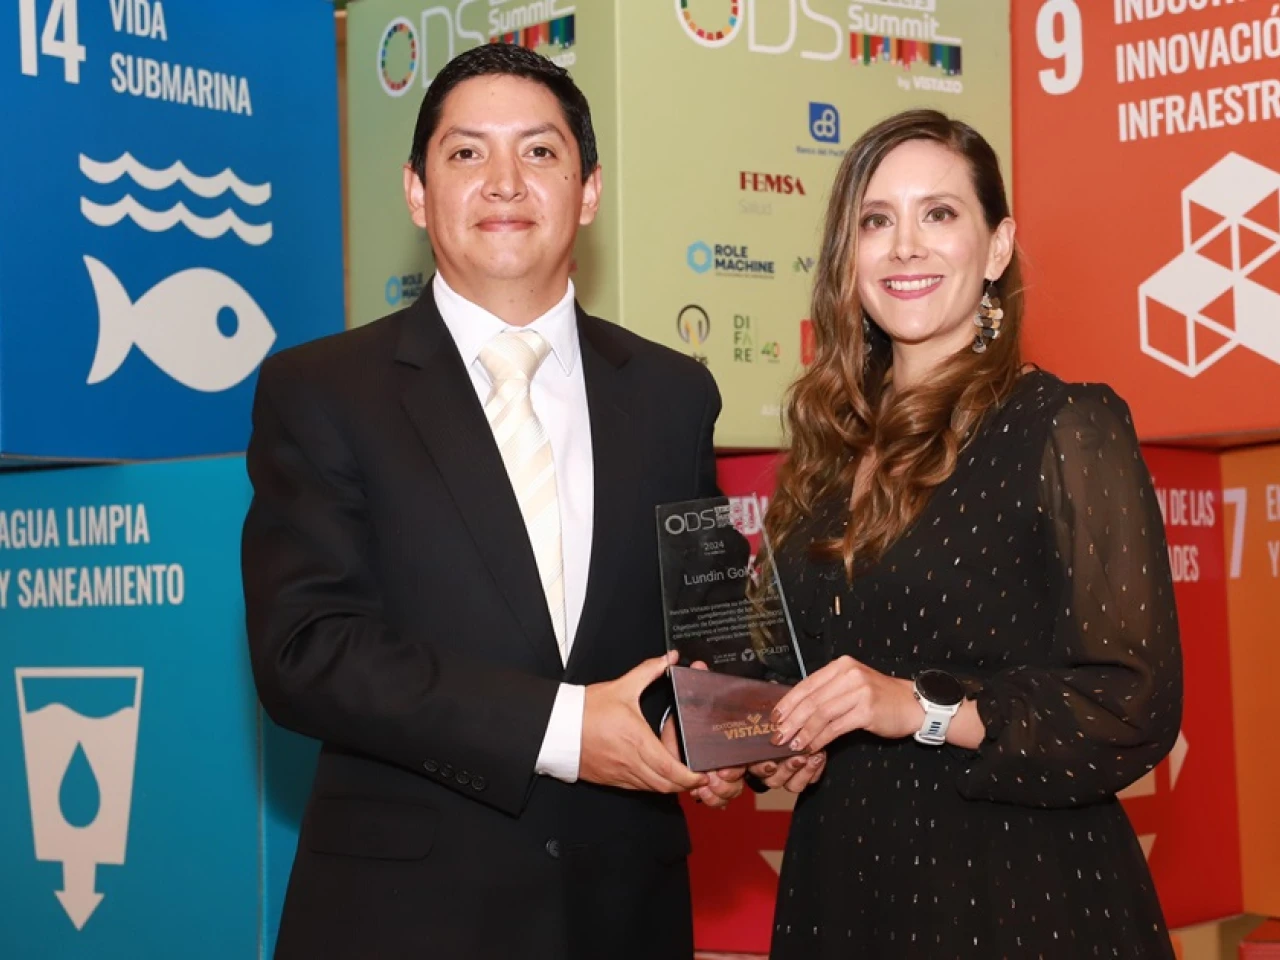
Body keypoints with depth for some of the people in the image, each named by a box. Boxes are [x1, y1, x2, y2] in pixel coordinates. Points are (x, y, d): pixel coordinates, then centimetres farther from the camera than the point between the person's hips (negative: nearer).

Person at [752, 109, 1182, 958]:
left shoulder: (1069, 426, -10)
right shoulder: (833, 447, 6)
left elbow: (1136, 705, -15)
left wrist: (925, 708, -24)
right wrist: (773, 739, -4)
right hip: (839, 885, 5)